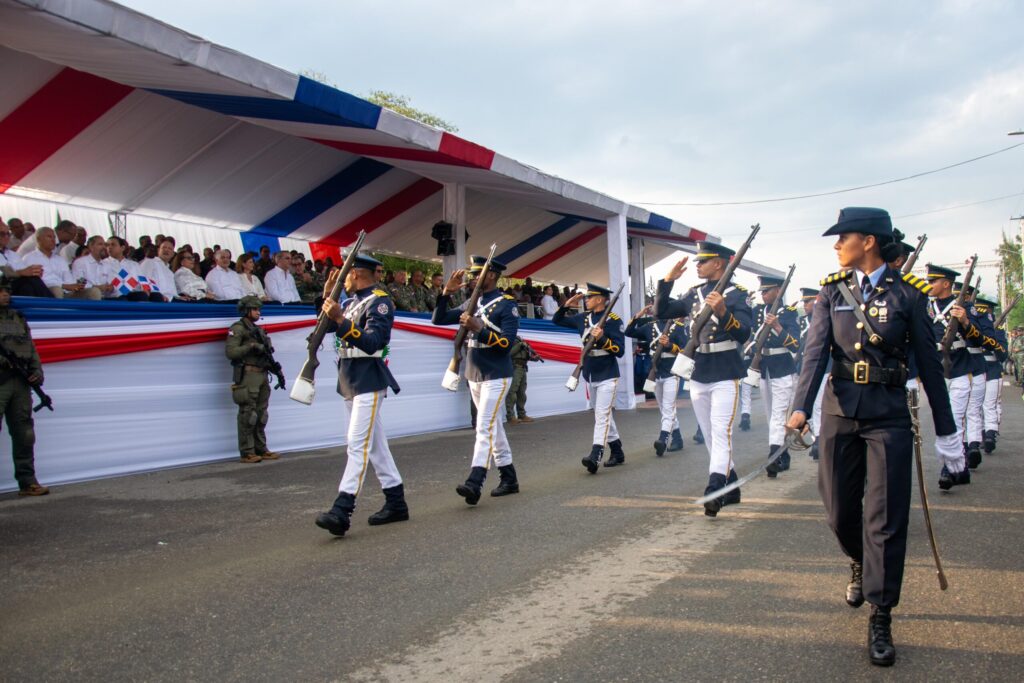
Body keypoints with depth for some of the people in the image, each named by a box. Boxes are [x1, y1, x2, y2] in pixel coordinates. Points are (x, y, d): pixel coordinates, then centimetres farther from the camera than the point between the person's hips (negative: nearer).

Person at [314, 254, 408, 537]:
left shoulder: (380, 301, -11)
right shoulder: (351, 301, 14)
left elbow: (373, 342, -22)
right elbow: (327, 326, 14)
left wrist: (340, 320, -30)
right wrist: (327, 296, 4)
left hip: (368, 380, -9)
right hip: (350, 379, 9)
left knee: (358, 444, -13)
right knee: (375, 443, 12)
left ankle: (342, 510, -18)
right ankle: (396, 502, 19)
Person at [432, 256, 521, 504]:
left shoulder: (506, 305, -8)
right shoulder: (472, 304, 11)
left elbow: (507, 342, -17)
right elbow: (438, 319, 9)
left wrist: (479, 328, -27)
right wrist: (446, 293, -5)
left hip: (496, 376, -7)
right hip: (474, 376, 7)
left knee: (485, 428, -14)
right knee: (494, 427, 12)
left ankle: (474, 483, -21)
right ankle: (509, 479, 21)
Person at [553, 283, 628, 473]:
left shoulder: (614, 320, -10)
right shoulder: (584, 318, 7)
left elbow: (620, 350, -14)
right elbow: (557, 320, 17)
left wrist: (602, 338, -27)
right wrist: (566, 305, 2)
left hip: (607, 376, -7)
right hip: (590, 376, 7)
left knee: (602, 415, -14)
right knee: (603, 415, 13)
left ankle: (595, 456, -22)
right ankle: (617, 453, 23)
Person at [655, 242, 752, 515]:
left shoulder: (736, 293, -6)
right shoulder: (694, 294, 11)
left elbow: (744, 333, -18)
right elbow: (661, 312, 10)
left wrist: (723, 313, -36)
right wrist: (667, 282, -2)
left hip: (725, 375, -6)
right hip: (697, 375, 6)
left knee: (721, 434, -13)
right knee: (710, 436, 11)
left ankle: (714, 492, -20)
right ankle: (731, 486, 23)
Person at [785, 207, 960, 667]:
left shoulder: (907, 293, -3)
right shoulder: (832, 291, 4)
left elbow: (929, 362, 1)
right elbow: (816, 350, -7)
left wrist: (944, 429, 5)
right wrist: (801, 406, -22)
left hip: (889, 414, -3)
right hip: (840, 410, 3)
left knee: (885, 517, -3)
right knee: (840, 508, 12)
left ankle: (880, 618, 7)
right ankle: (859, 564, 44)